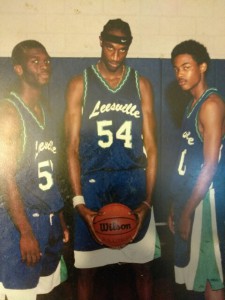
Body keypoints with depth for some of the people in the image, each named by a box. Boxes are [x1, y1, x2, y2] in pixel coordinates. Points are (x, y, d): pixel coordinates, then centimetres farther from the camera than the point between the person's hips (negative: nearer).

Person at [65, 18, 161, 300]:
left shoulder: (141, 85, 5)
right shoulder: (80, 84, 0)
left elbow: (150, 145, 2)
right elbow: (72, 146, -3)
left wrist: (147, 200, -6)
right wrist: (78, 200, -12)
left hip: (134, 184, 1)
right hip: (93, 184, -1)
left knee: (142, 263, 9)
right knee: (86, 266, 8)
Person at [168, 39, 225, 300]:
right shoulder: (193, 105, 14)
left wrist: (188, 211, -17)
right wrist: (176, 205, 15)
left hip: (203, 200, -9)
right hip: (188, 197, 9)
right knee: (194, 276, 17)